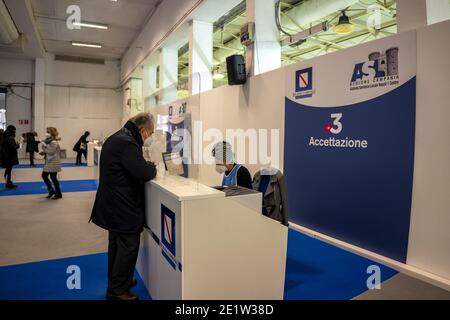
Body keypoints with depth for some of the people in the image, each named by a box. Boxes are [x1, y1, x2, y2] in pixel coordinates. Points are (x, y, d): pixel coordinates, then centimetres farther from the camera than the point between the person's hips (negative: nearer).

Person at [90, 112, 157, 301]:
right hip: (123, 206, -11)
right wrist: (152, 167, -5)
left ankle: (117, 280, 39)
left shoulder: (117, 138, 10)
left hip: (112, 204, 11)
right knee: (128, 246, 3)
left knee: (117, 244, 22)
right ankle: (117, 290, 16)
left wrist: (146, 165, 4)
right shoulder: (128, 144, -24)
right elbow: (144, 173, -26)